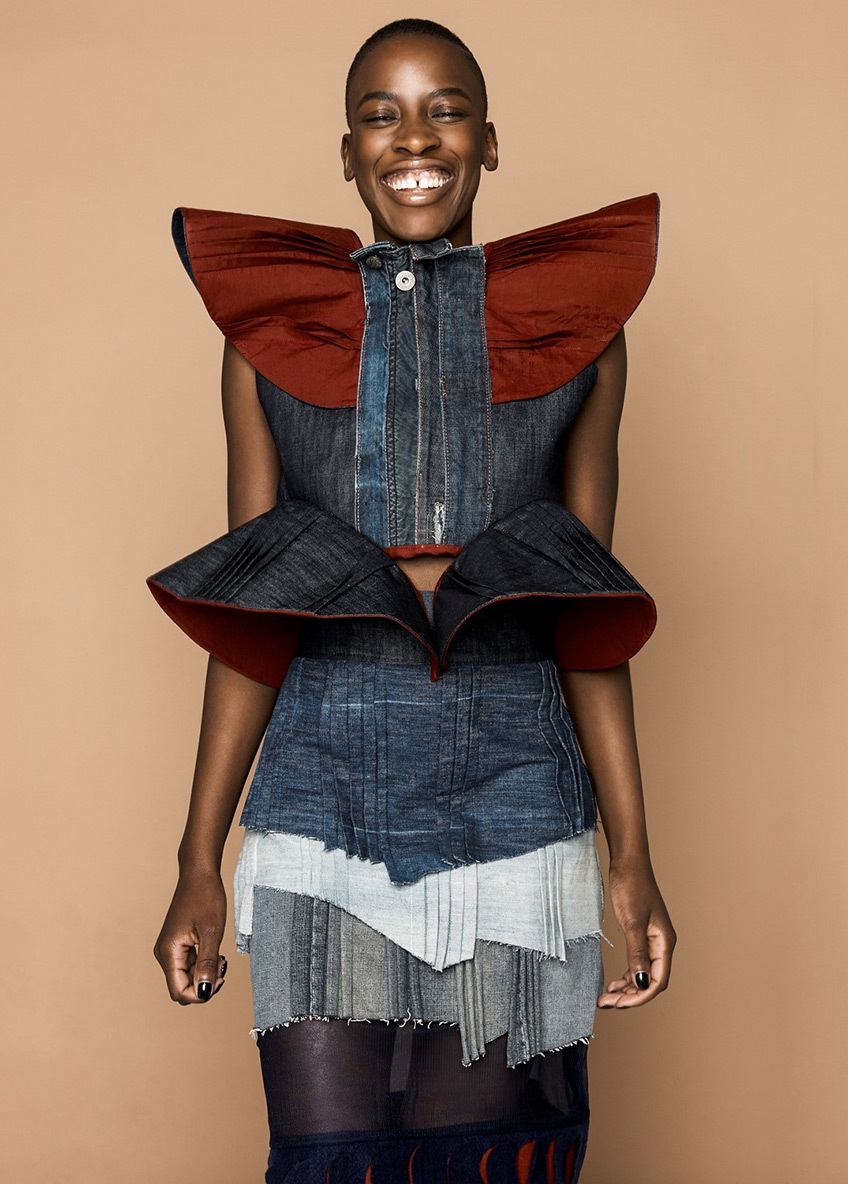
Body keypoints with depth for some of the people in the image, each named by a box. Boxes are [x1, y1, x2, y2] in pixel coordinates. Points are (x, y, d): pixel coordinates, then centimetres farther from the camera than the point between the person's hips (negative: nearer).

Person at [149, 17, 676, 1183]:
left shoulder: (578, 328, 8)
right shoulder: (270, 329, 7)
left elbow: (589, 621, 8)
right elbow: (246, 624, 7)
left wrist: (632, 855, 4)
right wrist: (199, 862, 4)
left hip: (511, 792, 1)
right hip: (322, 801, 0)